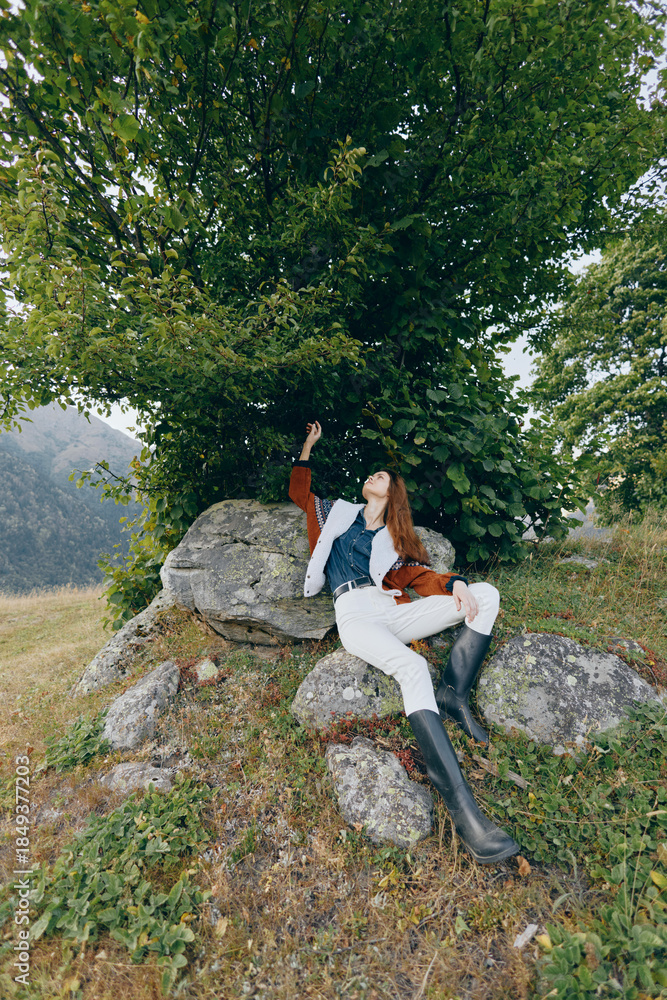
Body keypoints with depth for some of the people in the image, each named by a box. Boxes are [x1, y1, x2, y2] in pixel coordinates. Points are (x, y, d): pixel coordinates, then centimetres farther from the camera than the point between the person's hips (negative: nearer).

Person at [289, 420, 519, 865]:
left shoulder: (395, 538, 25)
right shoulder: (339, 513, 23)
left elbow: (420, 575, 13)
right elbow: (300, 491, 31)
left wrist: (454, 583, -8)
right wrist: (308, 446, 33)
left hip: (392, 611, 4)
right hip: (354, 612, -4)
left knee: (486, 594, -12)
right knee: (412, 666, -35)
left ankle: (453, 694, -19)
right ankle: (461, 804, -37)